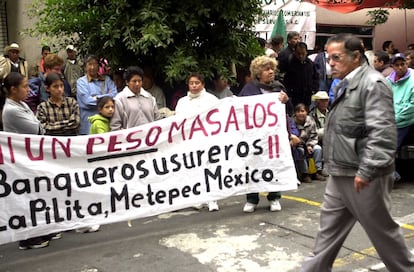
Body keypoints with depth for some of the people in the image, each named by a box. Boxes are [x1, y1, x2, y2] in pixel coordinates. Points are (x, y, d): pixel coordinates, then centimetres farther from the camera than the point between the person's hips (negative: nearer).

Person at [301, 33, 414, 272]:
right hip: (340, 174, 9)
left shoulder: (373, 83, -15)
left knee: (382, 230, 8)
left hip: (362, 177, -9)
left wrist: (366, 171, -27)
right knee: (329, 227, 15)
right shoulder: (346, 84, 14)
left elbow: (381, 134, -24)